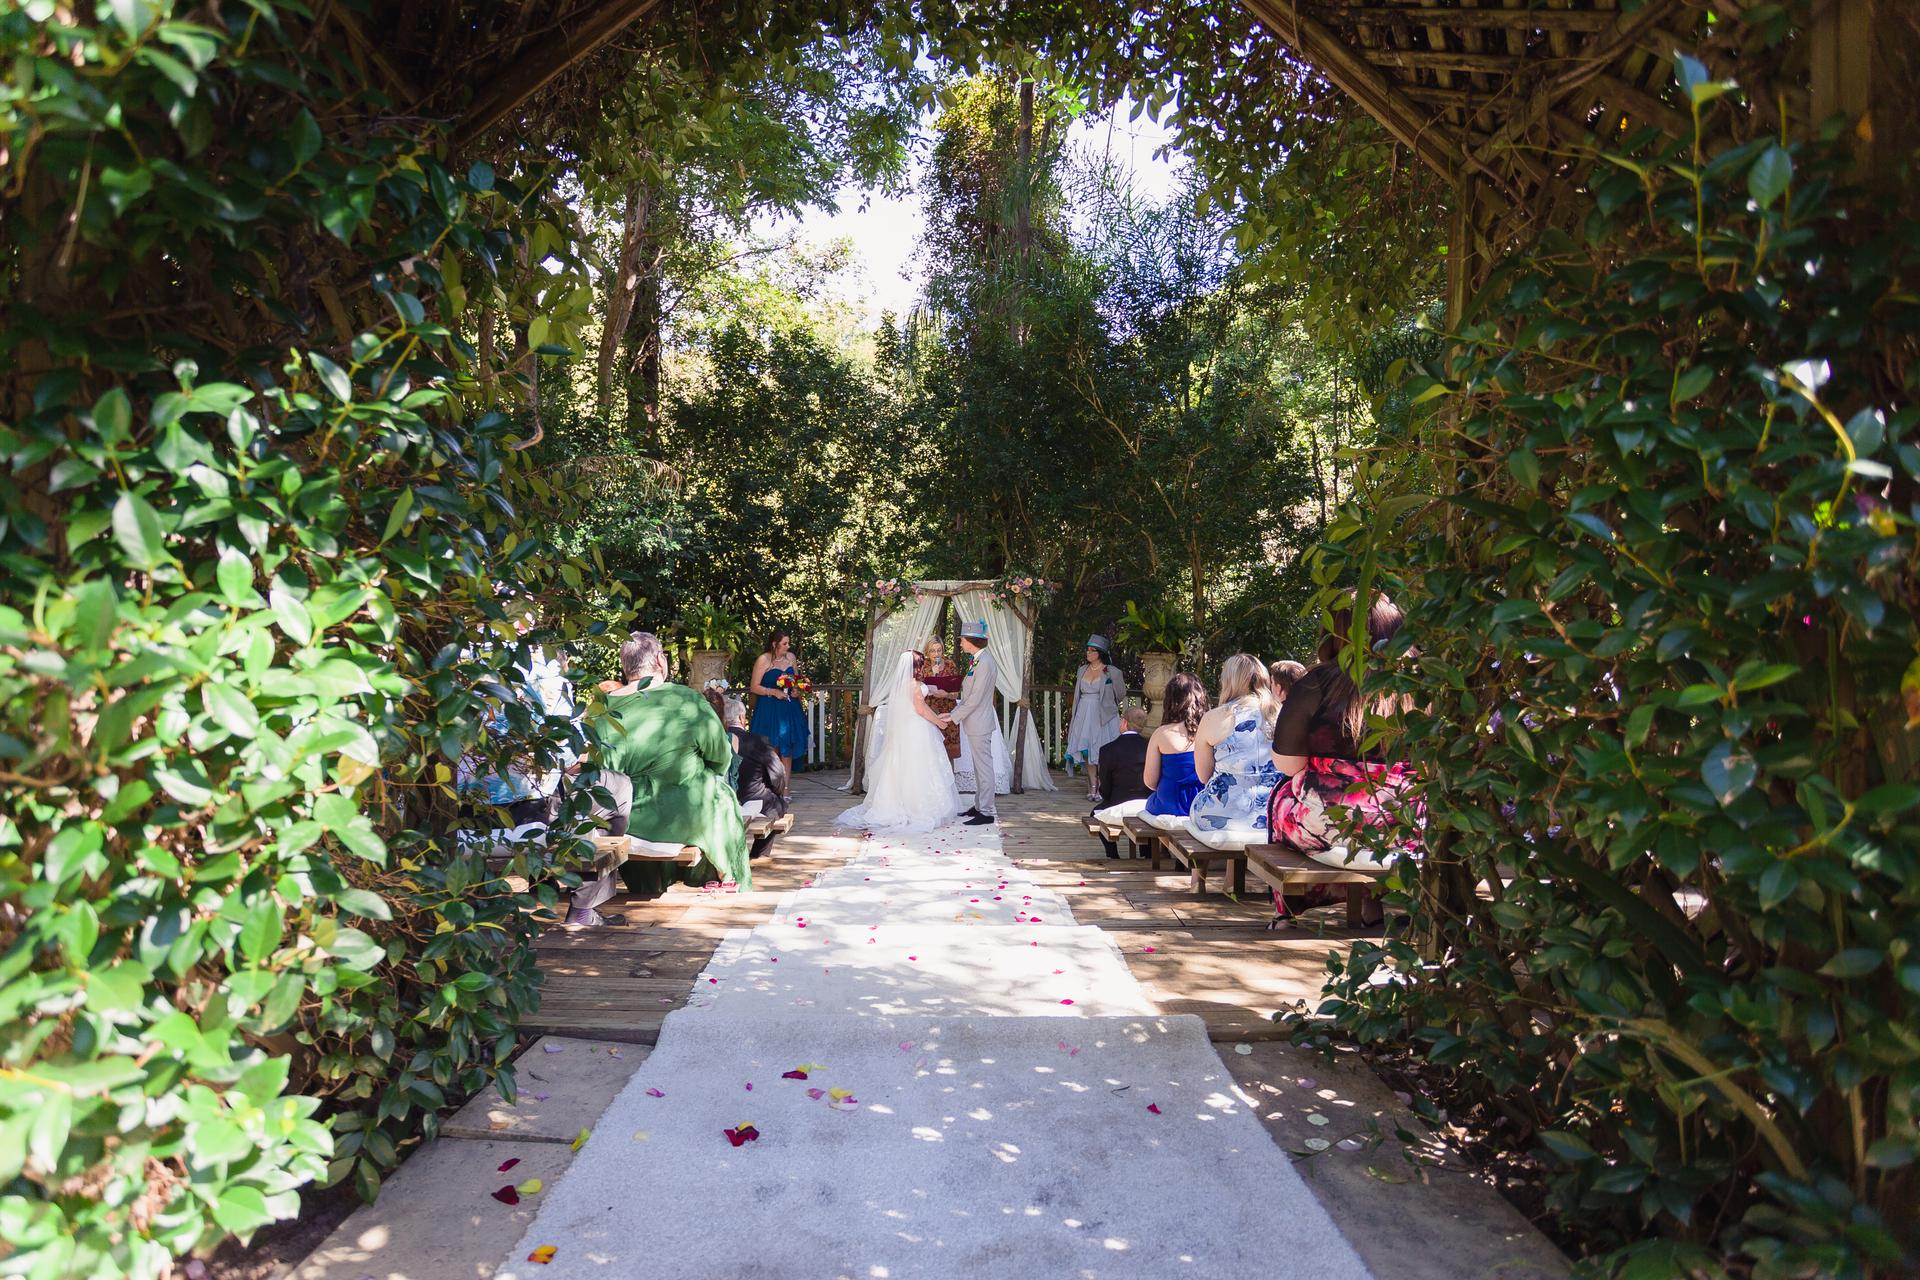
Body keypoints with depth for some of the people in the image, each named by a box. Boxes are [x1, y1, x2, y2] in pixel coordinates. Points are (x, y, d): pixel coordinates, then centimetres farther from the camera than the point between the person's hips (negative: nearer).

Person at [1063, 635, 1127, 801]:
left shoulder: (1113, 672, -5)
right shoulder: (1082, 670, 11)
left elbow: (1121, 695, 6)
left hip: (1103, 717, -5)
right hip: (1084, 716, 5)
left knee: (1103, 753, -6)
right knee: (1086, 751, -1)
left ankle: (1101, 788, 0)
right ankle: (1092, 786, 4)